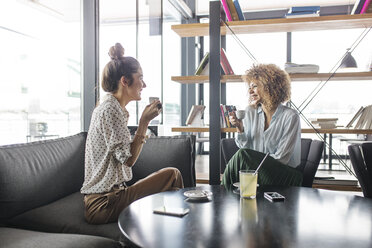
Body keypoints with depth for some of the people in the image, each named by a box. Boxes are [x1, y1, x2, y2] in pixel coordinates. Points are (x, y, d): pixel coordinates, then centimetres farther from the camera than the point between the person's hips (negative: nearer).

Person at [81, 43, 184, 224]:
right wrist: (144, 121, -18)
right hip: (104, 202, -10)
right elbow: (128, 159, -19)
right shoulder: (111, 109, -16)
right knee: (172, 175, -10)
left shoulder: (110, 107, 14)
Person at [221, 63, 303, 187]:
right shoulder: (251, 111, 4)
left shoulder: (290, 116, -12)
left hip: (287, 175, -4)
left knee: (242, 155, -27)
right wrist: (240, 129, -14)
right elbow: (246, 146, 4)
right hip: (258, 168, 4)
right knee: (243, 154, -29)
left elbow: (282, 157, -13)